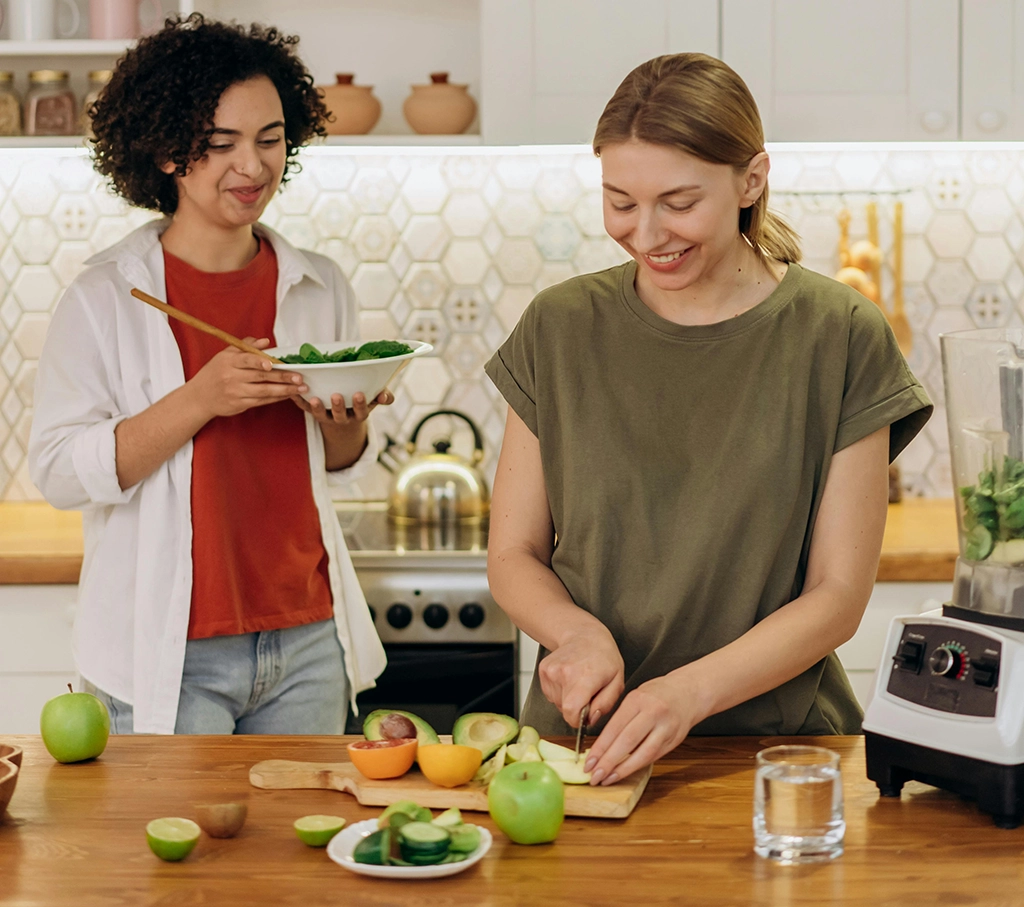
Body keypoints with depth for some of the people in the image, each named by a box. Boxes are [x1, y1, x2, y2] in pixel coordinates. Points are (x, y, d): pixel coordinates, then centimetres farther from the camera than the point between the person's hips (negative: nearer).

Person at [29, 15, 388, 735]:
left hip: (306, 646, 4)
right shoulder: (106, 297, -6)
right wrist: (199, 400, -22)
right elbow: (59, 472, -12)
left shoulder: (320, 287, 7)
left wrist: (343, 424, -6)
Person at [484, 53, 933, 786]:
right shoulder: (562, 328, 5)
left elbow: (838, 596, -2)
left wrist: (690, 690, -17)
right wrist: (575, 633, -11)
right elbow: (513, 554, 10)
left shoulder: (838, 337, -2)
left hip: (774, 740, -1)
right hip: (582, 737, 2)